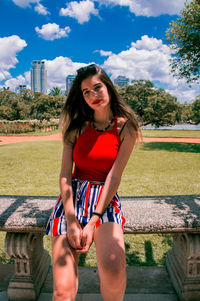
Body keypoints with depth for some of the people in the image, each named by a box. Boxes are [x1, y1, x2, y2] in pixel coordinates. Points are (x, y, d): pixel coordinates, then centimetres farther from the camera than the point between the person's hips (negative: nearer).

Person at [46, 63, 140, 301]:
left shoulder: (126, 127, 1)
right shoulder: (77, 126, 5)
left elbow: (114, 177, -7)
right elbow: (65, 174, -2)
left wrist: (94, 221, -14)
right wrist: (71, 220, -12)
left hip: (105, 200, -1)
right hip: (72, 197, 1)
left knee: (113, 271, -26)